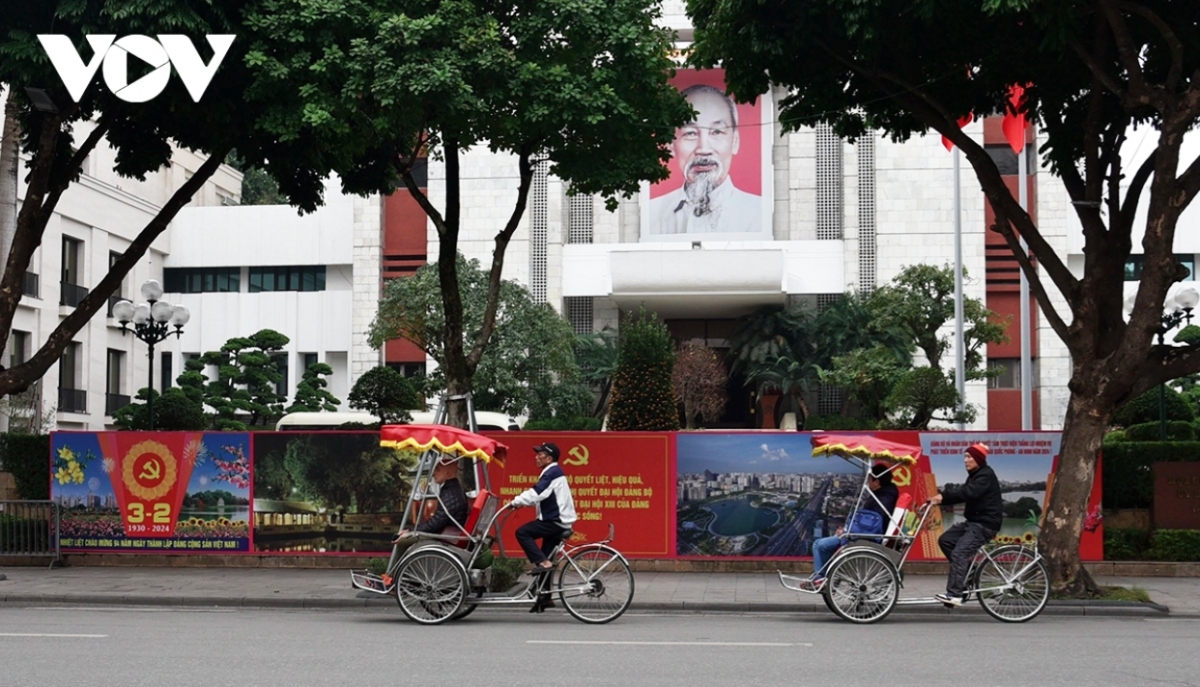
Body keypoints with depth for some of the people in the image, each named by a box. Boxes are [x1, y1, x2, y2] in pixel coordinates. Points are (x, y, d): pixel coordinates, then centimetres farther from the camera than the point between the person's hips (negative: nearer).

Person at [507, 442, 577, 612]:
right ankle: (544, 597, 12)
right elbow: (538, 495, 20)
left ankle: (542, 562, -17)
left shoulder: (553, 473, -13)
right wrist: (520, 501, 7)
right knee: (545, 561, 10)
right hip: (556, 521, 10)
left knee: (522, 532, -13)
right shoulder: (552, 472, 19)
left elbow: (536, 493, -23)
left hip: (556, 521, -10)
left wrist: (516, 501, -17)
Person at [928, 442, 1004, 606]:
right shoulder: (974, 475, 18)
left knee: (959, 552, -20)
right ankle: (967, 571, 12)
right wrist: (940, 498, -5)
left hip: (985, 523, -10)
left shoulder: (986, 475, -13)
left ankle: (955, 594, -21)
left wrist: (943, 496, -33)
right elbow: (963, 493, 9)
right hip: (973, 521, 10)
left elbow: (968, 493, -28)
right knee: (945, 540, 5)